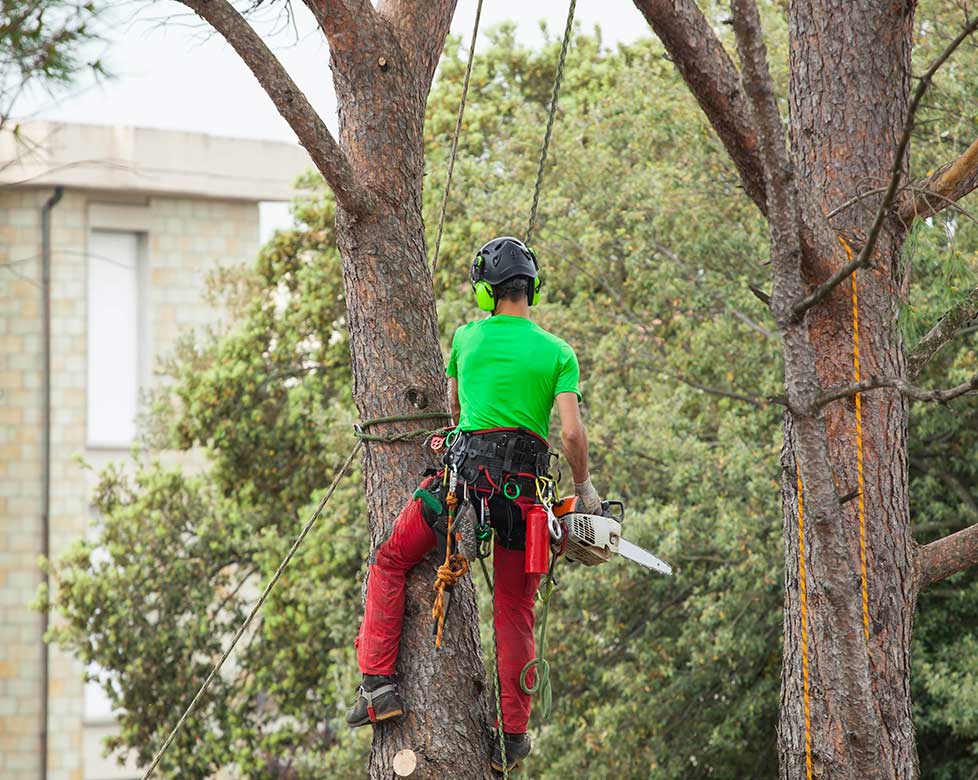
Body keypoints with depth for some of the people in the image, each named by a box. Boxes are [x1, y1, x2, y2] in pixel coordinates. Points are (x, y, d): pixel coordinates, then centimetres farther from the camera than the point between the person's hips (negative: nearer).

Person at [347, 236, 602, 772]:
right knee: (515, 611, 9)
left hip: (465, 470, -1)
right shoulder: (559, 354, 5)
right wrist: (584, 488, 10)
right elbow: (572, 433, -5)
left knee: (391, 562, 15)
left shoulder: (468, 337, 7)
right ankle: (512, 734, 7)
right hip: (525, 486, 1)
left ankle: (378, 683, 3)